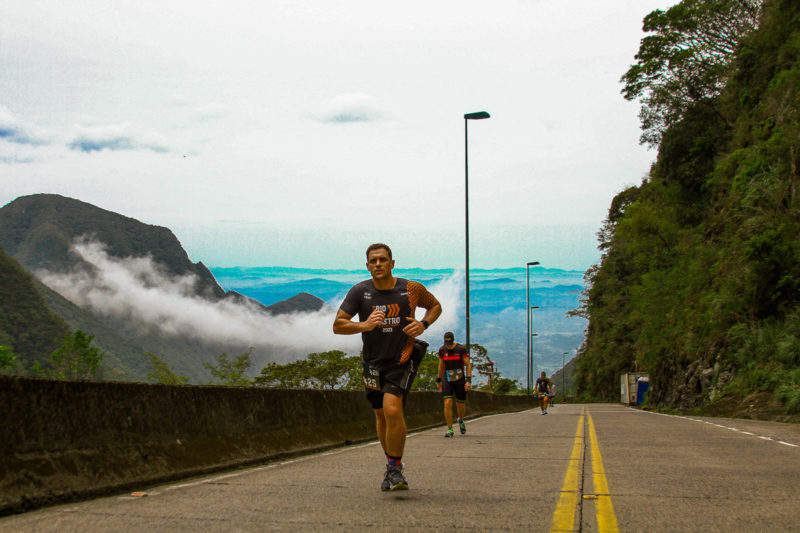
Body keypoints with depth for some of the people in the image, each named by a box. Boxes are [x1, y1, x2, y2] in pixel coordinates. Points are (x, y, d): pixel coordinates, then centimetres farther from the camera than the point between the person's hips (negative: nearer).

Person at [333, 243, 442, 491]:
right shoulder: (360, 291, -7)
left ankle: (395, 468, -9)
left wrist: (423, 324, -8)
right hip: (373, 362, 3)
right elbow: (338, 326, -7)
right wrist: (364, 325, -24)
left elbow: (435, 306, 12)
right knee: (381, 415, 14)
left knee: (392, 409, -22)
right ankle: (393, 464, 34)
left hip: (402, 361, -3)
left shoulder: (412, 289, -7)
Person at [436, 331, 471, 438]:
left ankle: (461, 421, 42)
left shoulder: (461, 349, -10)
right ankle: (450, 430, -9)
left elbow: (468, 365, -7)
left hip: (460, 380, -1)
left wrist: (468, 380, -15)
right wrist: (438, 380, 17)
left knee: (461, 404, 8)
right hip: (447, 380, 1)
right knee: (448, 403, -15)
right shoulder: (442, 350, -1)